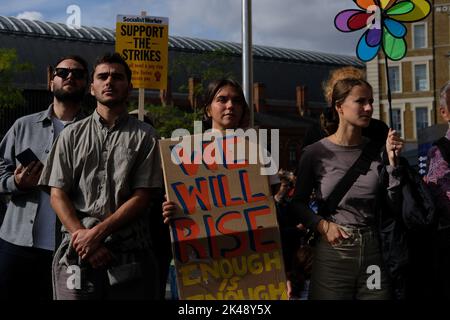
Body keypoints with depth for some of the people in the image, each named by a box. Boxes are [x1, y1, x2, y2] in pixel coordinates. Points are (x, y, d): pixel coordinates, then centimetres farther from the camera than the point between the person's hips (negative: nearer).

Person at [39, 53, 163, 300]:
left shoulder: (145, 136, 5)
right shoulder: (72, 135, 11)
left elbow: (142, 196, -2)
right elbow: (57, 194, 5)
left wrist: (97, 232, -11)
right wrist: (81, 235, -10)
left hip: (130, 253, -1)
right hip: (78, 253, 1)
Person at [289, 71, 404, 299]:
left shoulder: (376, 150, 3)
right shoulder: (315, 153, -6)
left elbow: (393, 201, 3)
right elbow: (298, 203, 3)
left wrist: (393, 161, -5)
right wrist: (322, 224, -12)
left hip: (372, 253, 3)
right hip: (333, 254, -3)